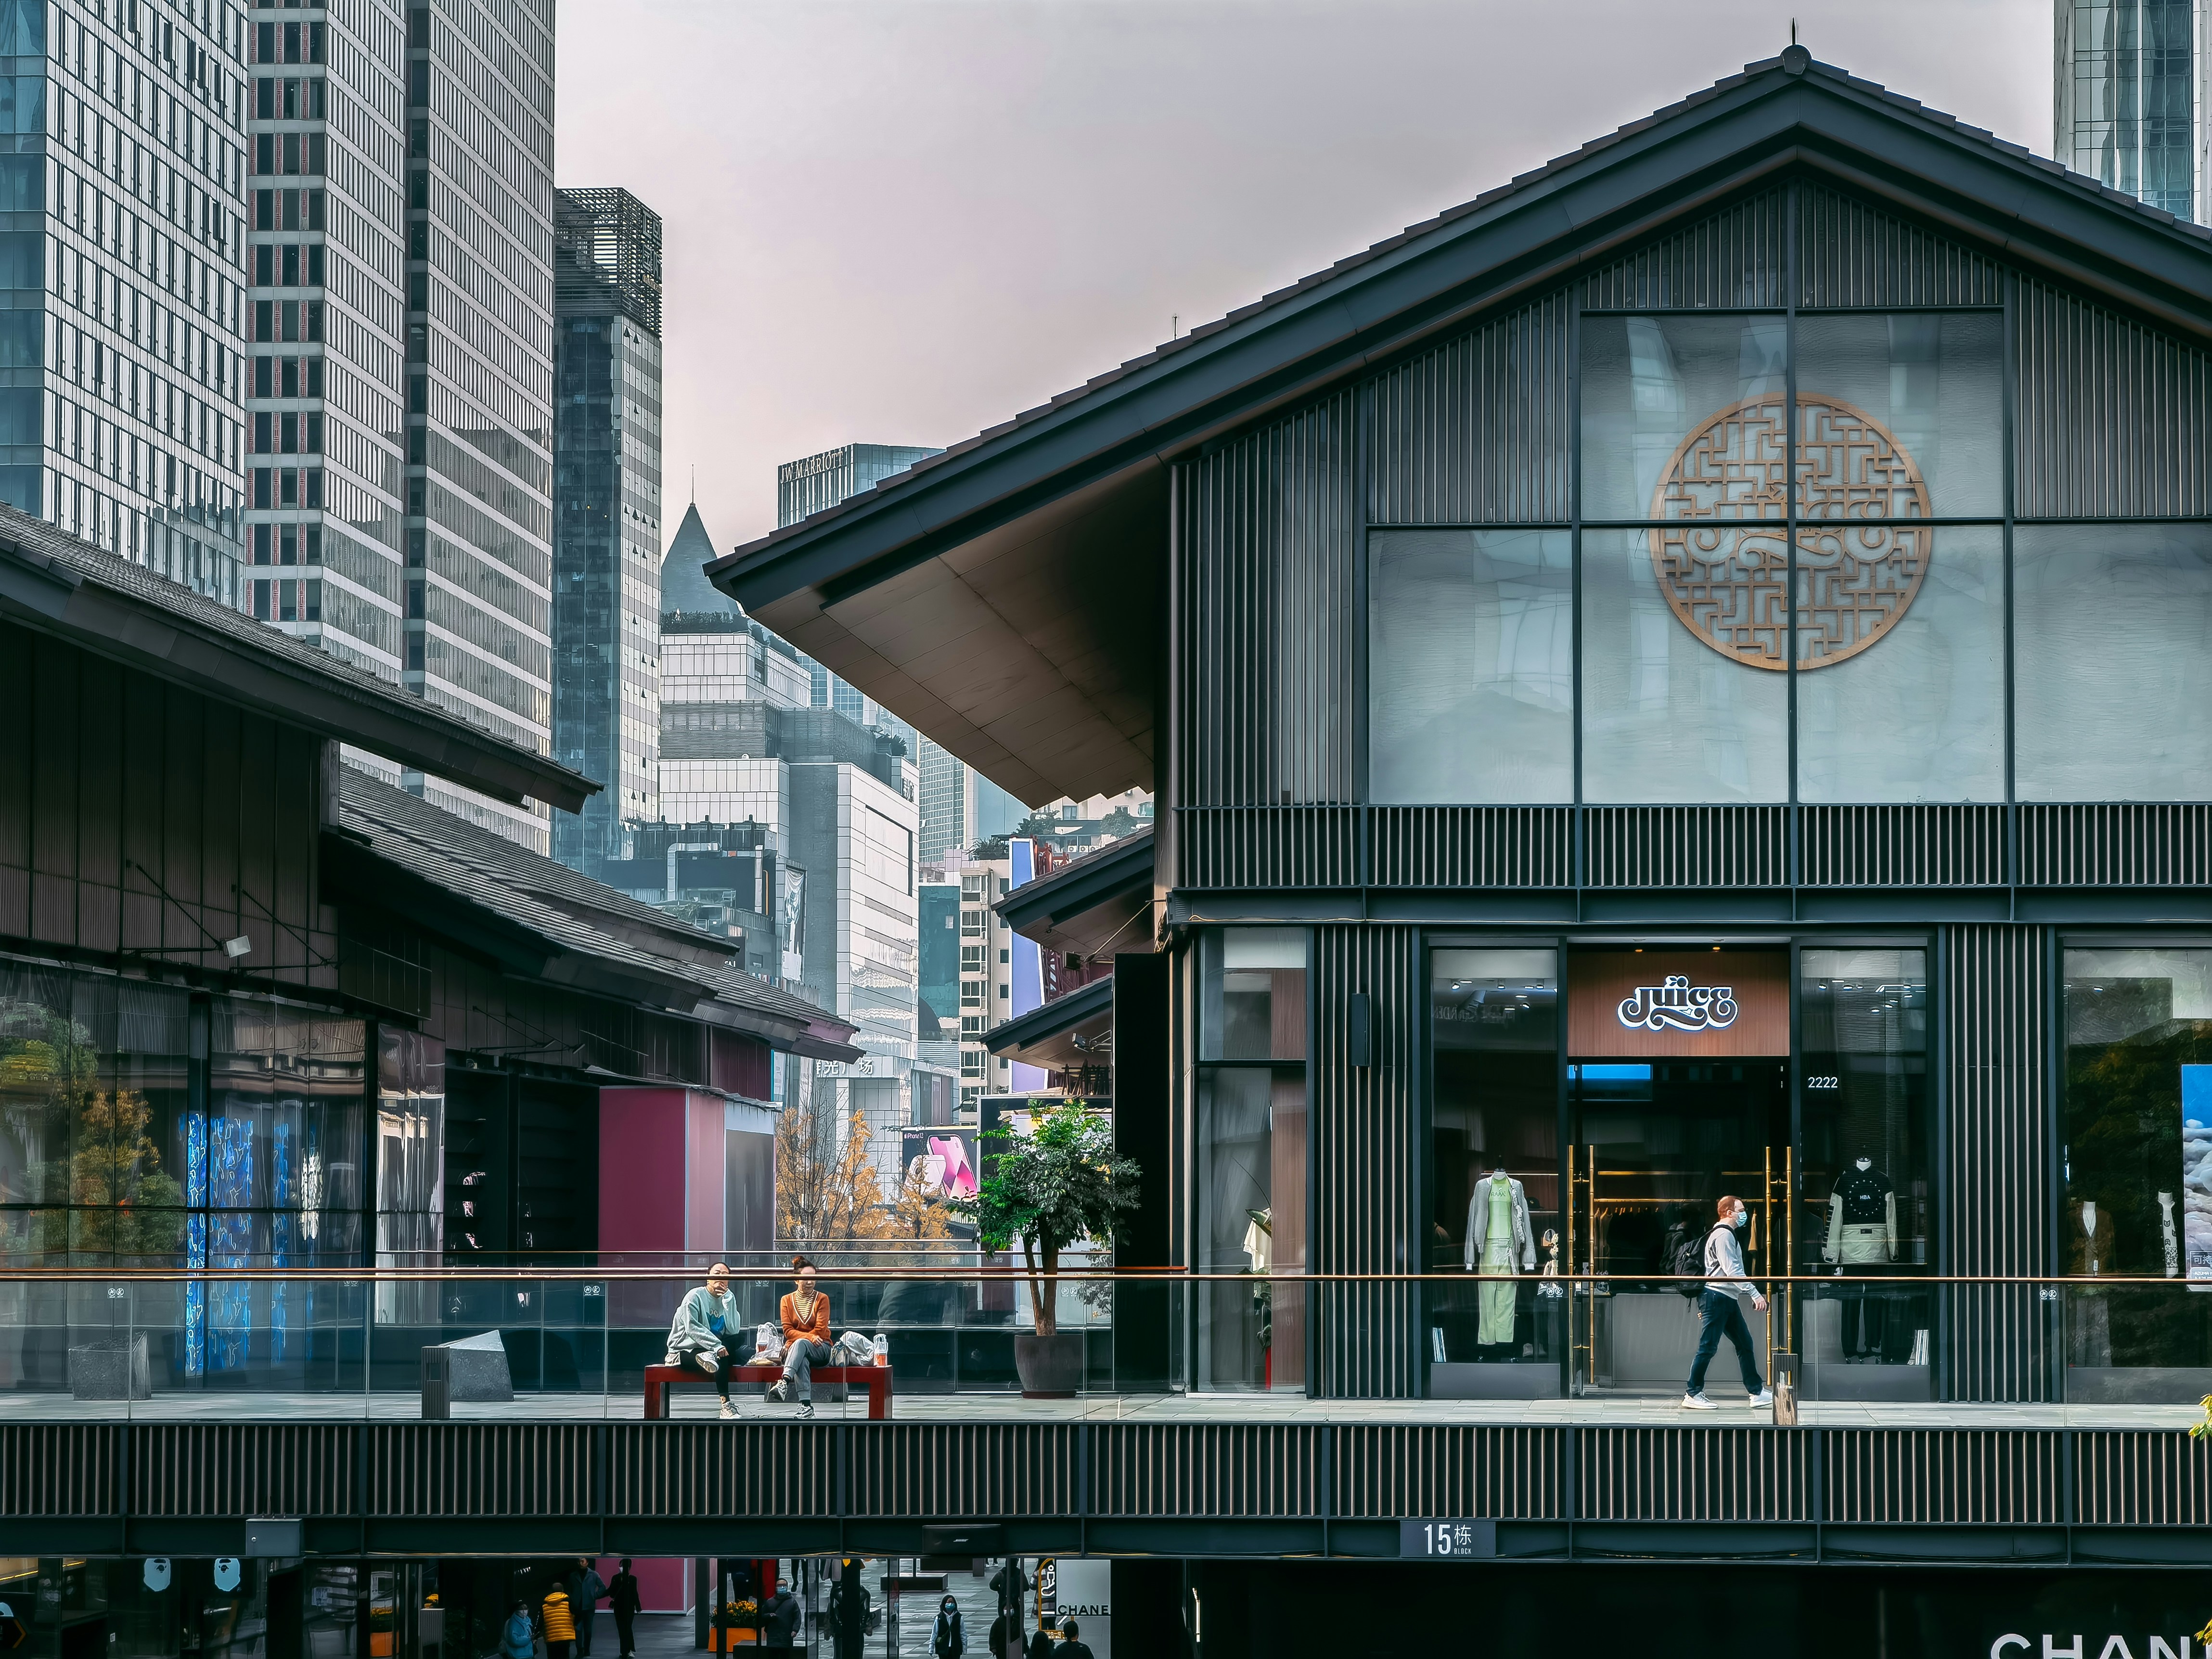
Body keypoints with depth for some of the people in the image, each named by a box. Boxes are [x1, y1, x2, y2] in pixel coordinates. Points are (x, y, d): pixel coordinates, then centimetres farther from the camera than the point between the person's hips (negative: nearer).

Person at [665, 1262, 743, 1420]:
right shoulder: (696, 1297, -6)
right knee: (721, 1357, -32)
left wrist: (728, 1299, -12)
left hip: (711, 1348, 5)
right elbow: (692, 1328, -19)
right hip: (685, 1350, -5)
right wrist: (717, 1346, -29)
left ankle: (711, 1357, -37)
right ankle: (726, 1406, -34)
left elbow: (733, 1330, -8)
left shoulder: (728, 1299, 7)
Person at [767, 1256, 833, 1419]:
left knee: (800, 1344, -36)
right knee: (801, 1360, -37)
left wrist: (797, 1342, -13)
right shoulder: (787, 1300, 10)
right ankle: (806, 1405, -50)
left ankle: (784, 1384, -58)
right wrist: (810, 1337, -17)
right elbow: (788, 1330, 1)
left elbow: (820, 1330, -5)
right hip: (796, 1350, 1)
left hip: (821, 1350, -1)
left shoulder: (822, 1299, 4)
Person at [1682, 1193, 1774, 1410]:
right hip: (1717, 1296, -11)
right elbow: (1732, 1271, -21)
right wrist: (1755, 1294, -23)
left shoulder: (1728, 1234, 21)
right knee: (1708, 1347, -7)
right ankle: (1693, 1395, -3)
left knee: (1745, 1343, 11)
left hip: (1728, 1299, 11)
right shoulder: (1723, 1235, -13)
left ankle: (1757, 1392, 14)